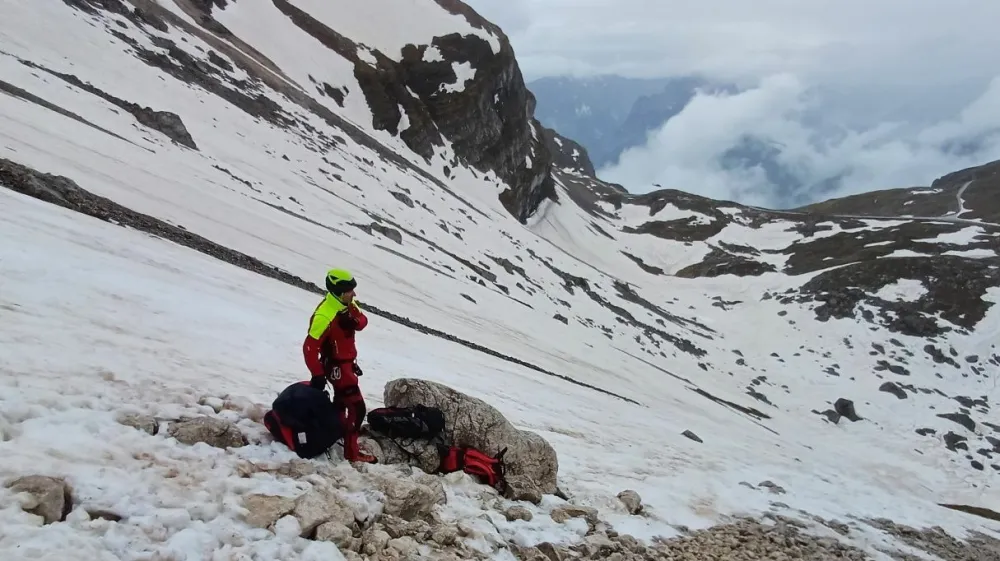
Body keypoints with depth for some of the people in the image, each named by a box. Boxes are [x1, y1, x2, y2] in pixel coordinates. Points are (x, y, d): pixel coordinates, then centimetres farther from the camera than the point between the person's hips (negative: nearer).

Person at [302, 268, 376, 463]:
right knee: (357, 408, -11)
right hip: (337, 366, -9)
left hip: (347, 362, 10)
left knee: (341, 401, 29)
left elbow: (362, 322, -1)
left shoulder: (347, 304, -6)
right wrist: (317, 375, -26)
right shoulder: (324, 316, -31)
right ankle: (351, 452, -2)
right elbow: (310, 347, -29)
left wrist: (353, 320, -25)